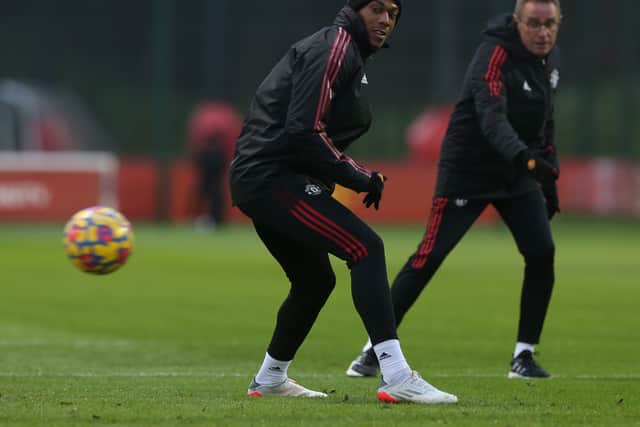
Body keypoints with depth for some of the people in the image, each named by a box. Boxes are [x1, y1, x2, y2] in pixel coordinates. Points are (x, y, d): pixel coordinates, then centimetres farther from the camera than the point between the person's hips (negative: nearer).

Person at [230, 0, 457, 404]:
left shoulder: (346, 52, 21)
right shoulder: (335, 47, -11)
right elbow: (304, 131, -20)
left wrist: (358, 176, 9)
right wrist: (360, 177, -15)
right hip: (274, 177, -11)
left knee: (315, 280, 23)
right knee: (366, 248, -20)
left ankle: (269, 380, 39)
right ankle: (396, 377, -28)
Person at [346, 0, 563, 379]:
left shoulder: (550, 57, 3)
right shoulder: (495, 56, -23)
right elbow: (492, 117, -40)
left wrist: (550, 176, 13)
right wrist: (522, 156, -57)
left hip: (519, 173, 7)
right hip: (467, 171, -6)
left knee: (542, 253, -10)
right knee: (428, 259, -9)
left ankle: (524, 355, 1)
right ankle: (374, 350, 0)